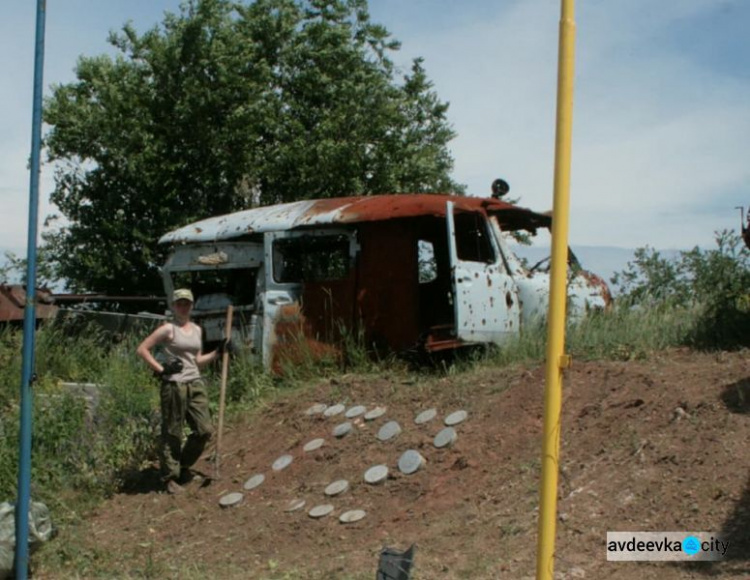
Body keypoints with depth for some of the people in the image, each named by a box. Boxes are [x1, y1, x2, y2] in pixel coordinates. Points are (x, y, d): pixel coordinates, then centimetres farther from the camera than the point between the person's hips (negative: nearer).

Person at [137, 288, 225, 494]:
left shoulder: (196, 330, 14)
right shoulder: (168, 329, -6)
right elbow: (142, 349, -8)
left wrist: (218, 352, 11)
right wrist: (160, 369, -12)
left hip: (195, 384, 6)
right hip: (174, 385, -6)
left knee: (205, 430, 5)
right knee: (172, 432, 1)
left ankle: (183, 465, 26)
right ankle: (170, 476, 13)